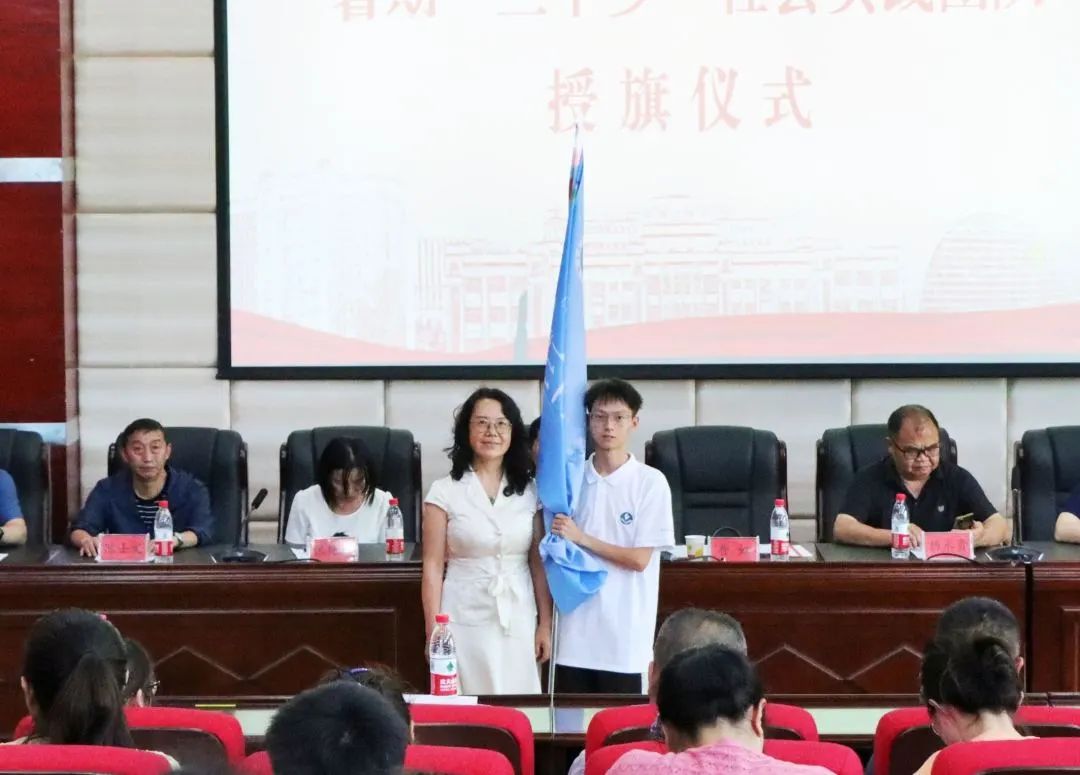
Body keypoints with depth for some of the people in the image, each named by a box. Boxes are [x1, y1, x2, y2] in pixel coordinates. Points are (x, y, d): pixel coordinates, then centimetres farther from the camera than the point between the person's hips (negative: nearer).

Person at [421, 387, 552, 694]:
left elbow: (539, 563, 8)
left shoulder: (530, 491, 6)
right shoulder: (445, 492, -2)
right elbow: (432, 567, -2)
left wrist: (545, 624, 5)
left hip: (519, 621, 2)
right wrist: (433, 633, -5)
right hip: (465, 621, -2)